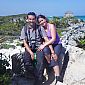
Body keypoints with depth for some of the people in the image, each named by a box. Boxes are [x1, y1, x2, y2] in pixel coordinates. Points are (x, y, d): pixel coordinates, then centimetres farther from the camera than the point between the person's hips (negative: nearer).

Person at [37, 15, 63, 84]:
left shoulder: (51, 26, -11)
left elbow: (53, 39, -17)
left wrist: (44, 45, -24)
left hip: (57, 44, -3)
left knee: (53, 57, -28)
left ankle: (58, 78, -25)